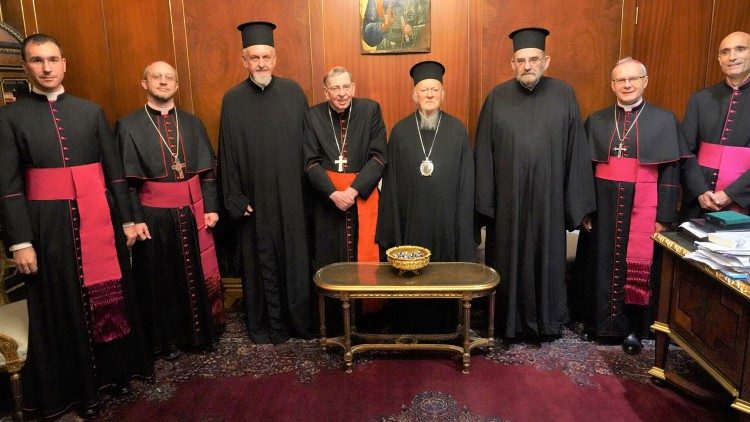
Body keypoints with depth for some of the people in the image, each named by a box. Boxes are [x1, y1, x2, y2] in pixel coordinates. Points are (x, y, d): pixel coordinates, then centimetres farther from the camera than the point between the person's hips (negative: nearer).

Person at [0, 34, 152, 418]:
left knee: (109, 297, 11)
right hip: (49, 225, -2)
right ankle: (77, 386, 25)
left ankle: (116, 369, 30)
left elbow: (114, 169, 7)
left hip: (98, 218, 2)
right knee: (62, 306, 9)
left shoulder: (91, 111, 7)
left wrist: (126, 219, 4)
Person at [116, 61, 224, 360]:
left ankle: (203, 331, 27)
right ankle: (167, 339, 26)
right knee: (161, 279, 9)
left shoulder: (192, 123, 7)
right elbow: (125, 179, -4)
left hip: (193, 212, 3)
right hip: (155, 217, -2)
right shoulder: (129, 126, -2)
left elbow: (208, 170, 7)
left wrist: (211, 208, 1)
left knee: (199, 274, 10)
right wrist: (135, 219, -9)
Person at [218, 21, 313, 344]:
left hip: (292, 197, 1)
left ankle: (298, 318, 27)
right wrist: (235, 200, -4)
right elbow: (228, 154, 0)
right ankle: (265, 323, 27)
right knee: (262, 262, 9)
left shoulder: (293, 92, 1)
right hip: (255, 199, -1)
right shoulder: (233, 100, -1)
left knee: (295, 257, 9)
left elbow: (307, 143, 4)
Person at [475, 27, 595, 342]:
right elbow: (484, 153, 0)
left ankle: (545, 321, 30)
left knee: (546, 259, 12)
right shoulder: (497, 97, 0)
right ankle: (508, 320, 28)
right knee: (508, 260, 10)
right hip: (507, 199, 0)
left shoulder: (564, 95, 0)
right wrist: (484, 200, -4)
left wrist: (577, 203, -2)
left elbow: (576, 152, 1)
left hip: (548, 199, 0)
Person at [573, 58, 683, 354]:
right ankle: (597, 320, 25)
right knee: (600, 263, 9)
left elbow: (670, 172, -1)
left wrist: (664, 216, -7)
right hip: (602, 206, 2)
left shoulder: (664, 120, 1)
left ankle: (632, 328, 19)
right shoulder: (596, 121, 6)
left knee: (637, 266, 4)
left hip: (643, 206, -2)